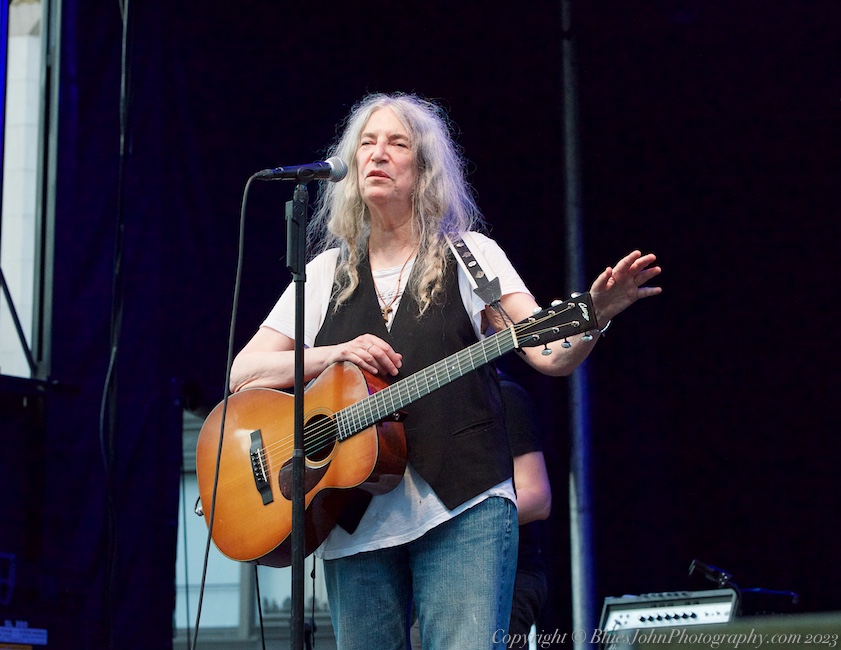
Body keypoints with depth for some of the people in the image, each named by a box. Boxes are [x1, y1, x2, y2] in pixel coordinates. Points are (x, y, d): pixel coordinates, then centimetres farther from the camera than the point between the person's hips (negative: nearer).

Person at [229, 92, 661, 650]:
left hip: (463, 507, -3)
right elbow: (243, 374, 9)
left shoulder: (470, 255, 7)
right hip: (355, 524, 3)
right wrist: (335, 354, -6)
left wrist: (597, 312, -25)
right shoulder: (327, 273, 14)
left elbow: (553, 356, -4)